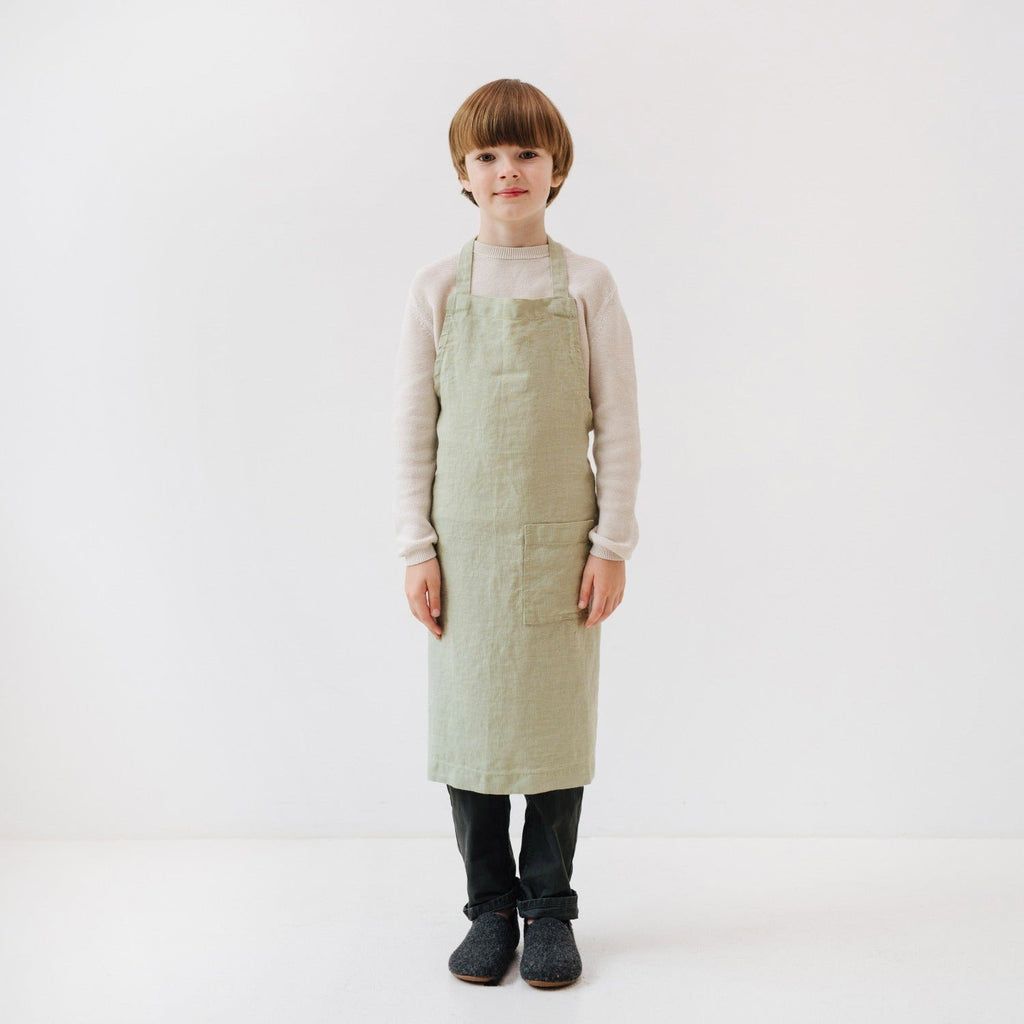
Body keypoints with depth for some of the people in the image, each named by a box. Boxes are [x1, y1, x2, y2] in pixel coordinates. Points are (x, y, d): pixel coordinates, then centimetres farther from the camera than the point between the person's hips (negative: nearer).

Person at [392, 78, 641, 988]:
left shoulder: (587, 285, 2)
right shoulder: (438, 288, 3)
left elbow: (618, 425, 1)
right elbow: (414, 427, 4)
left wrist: (612, 545, -4)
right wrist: (417, 548, -1)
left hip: (560, 543, -1)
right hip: (466, 544, 1)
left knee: (557, 725, 6)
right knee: (468, 724, 6)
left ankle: (551, 911, 22)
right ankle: (491, 910, 22)